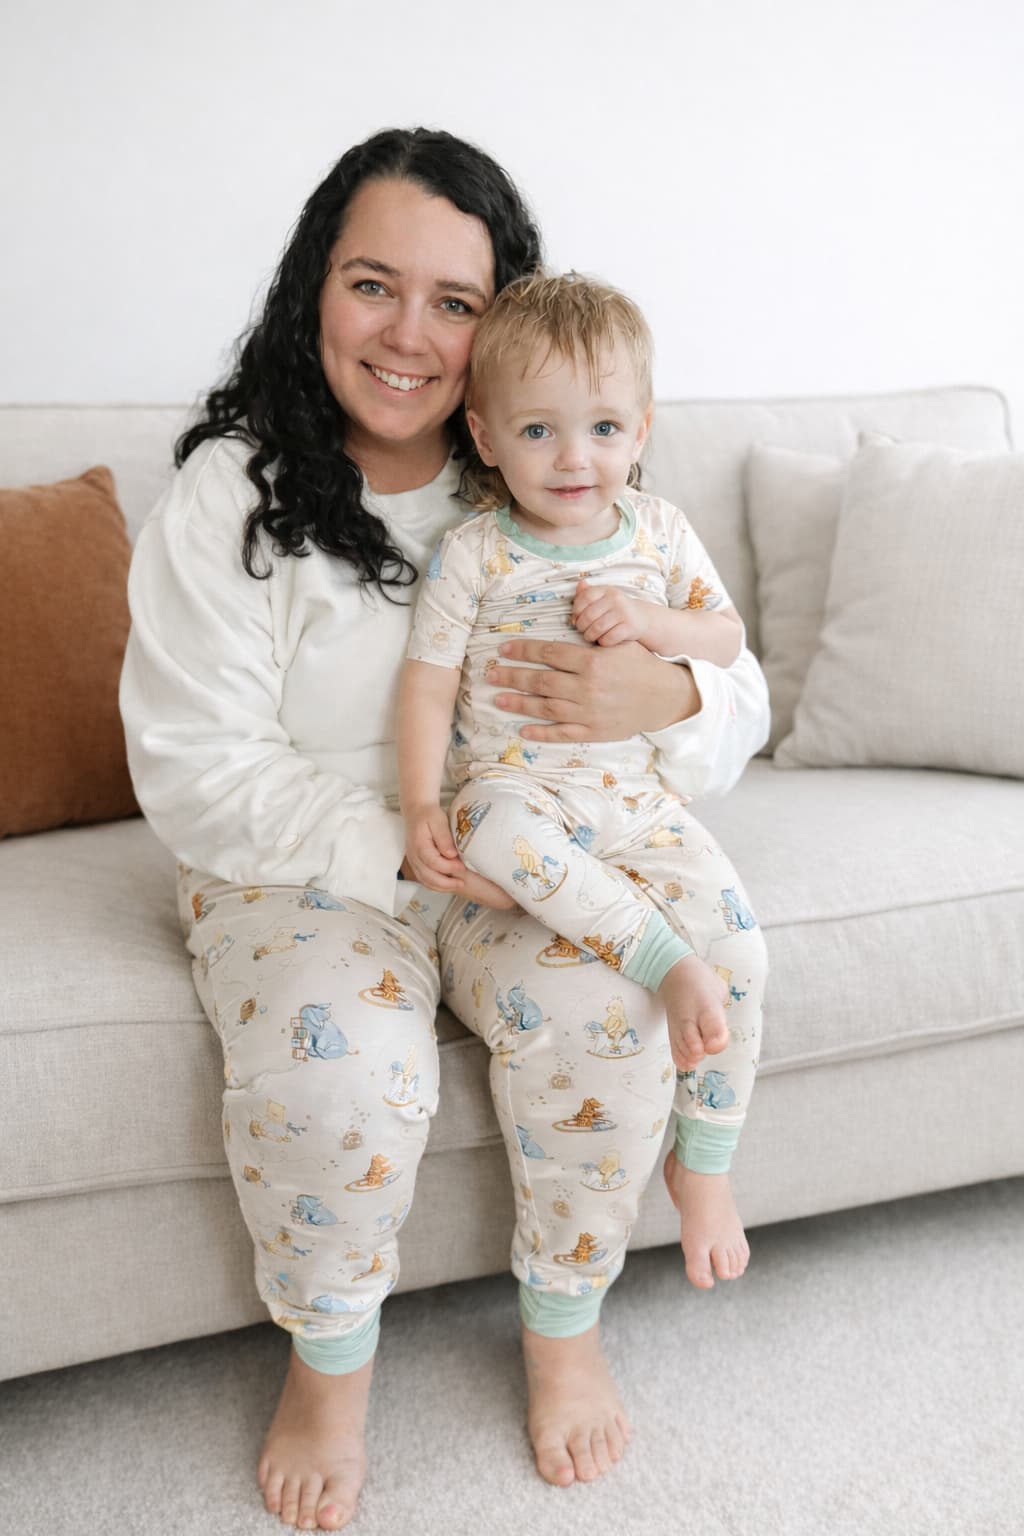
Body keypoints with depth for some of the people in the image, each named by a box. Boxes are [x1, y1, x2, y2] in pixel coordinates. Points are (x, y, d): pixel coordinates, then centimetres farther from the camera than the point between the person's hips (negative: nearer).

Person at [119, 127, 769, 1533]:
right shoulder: (231, 492, -8)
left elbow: (742, 711, -1)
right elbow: (195, 775, -12)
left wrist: (670, 699, -27)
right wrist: (402, 844, -22)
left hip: (525, 857, 3)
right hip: (300, 867, -2)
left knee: (610, 1003, -26)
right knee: (333, 1070, -30)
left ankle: (566, 1325, 4)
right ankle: (328, 1367, 3)